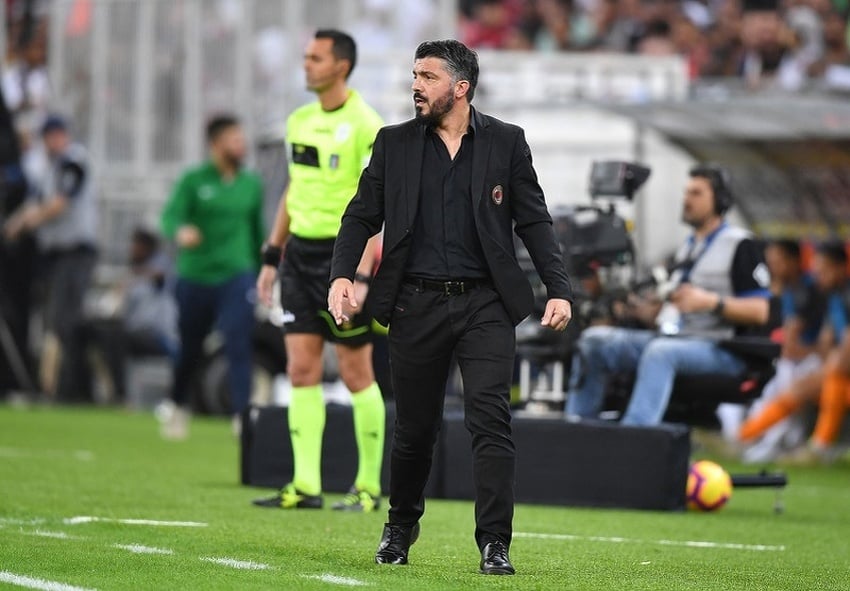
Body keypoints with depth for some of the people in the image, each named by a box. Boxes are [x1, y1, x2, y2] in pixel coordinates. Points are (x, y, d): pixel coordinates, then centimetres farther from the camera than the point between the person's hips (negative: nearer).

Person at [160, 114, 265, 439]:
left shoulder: (251, 184, 9)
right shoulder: (193, 180, -2)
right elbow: (171, 215, -14)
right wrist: (180, 231, -37)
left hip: (237, 275, 1)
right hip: (195, 276, -1)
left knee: (239, 344, -17)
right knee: (190, 349, 12)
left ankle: (242, 415, -20)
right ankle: (178, 406, 37)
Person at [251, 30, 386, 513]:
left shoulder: (365, 126, -11)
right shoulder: (300, 121, 11)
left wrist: (361, 276, -21)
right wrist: (272, 256, 18)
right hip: (300, 252, 7)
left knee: (357, 373, 0)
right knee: (302, 369, 2)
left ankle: (369, 487, 10)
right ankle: (306, 486, 3)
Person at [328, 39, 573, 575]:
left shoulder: (506, 142, 4)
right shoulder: (394, 144, 8)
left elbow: (534, 221, 3)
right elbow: (362, 215, 7)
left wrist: (558, 289, -7)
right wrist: (342, 275, -9)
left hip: (485, 304, -1)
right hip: (416, 305, 1)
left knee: (491, 421, -12)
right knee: (415, 428, 9)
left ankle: (494, 545, -10)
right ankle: (400, 527, 32)